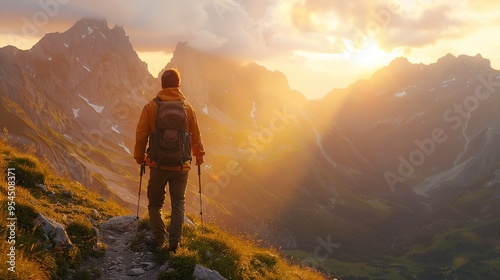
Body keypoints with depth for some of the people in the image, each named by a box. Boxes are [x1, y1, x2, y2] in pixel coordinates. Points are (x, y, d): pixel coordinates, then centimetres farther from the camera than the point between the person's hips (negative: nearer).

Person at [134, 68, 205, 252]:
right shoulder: (187, 107, -1)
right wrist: (199, 155, 23)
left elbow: (141, 134, -3)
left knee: (155, 203, 14)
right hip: (181, 166, 1)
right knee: (178, 204, 11)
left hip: (158, 164, -1)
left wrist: (139, 157, 11)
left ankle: (159, 239, 10)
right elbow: (195, 135, 6)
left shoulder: (151, 107, -5)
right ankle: (174, 242, 7)